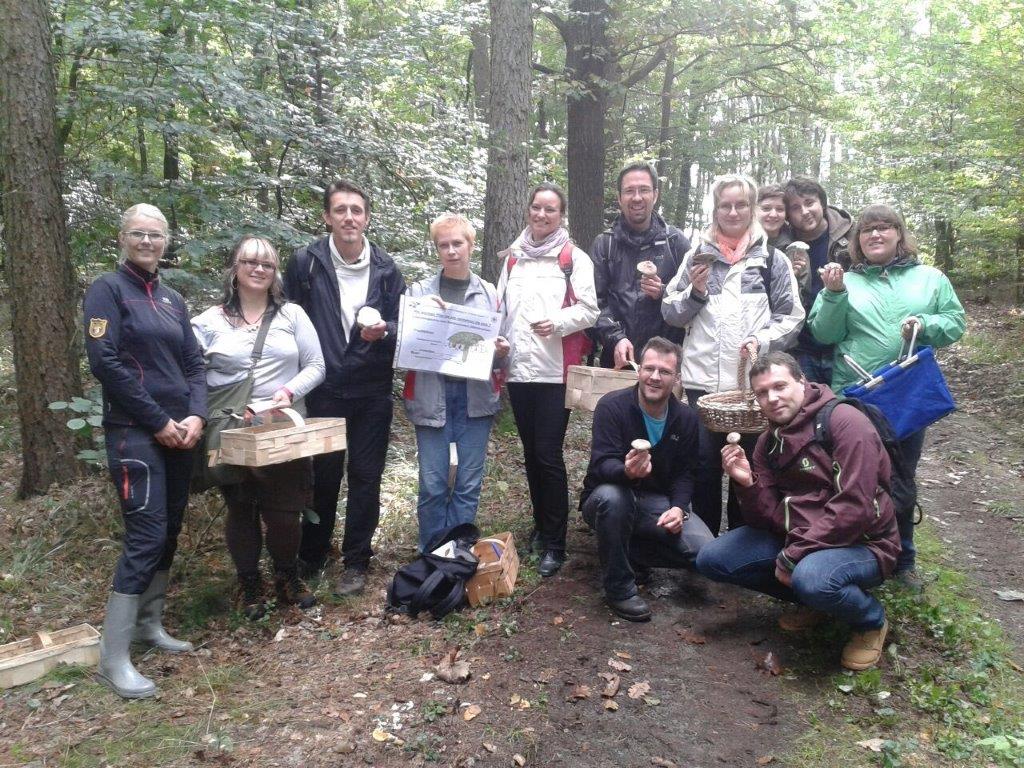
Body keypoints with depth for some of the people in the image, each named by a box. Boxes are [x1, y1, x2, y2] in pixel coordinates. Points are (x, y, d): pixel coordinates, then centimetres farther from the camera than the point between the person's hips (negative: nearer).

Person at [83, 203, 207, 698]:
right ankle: (112, 657, -1)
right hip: (134, 433, -7)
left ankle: (149, 624, 28)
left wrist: (195, 416, -6)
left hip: (179, 431, 7)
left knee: (169, 532, 11)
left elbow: (193, 363, 12)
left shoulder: (172, 299, 15)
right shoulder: (107, 290, -4)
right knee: (146, 536, -10)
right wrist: (159, 421, -14)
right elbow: (104, 363, -14)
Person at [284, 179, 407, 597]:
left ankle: (356, 562, 20)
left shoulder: (386, 268, 1)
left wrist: (381, 331, -16)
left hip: (373, 392, 1)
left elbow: (400, 326, 6)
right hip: (323, 390, -1)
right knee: (323, 475, 11)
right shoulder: (305, 263, -3)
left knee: (366, 476, 7)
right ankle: (310, 556, 30)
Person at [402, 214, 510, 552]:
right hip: (431, 396, -1)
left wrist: (501, 351, -8)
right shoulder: (419, 290, 7)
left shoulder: (489, 293, 10)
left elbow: (498, 344, 15)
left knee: (469, 483, 5)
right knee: (432, 484, 0)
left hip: (475, 396, 1)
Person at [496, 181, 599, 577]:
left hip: (555, 370, -5)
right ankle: (541, 526, 30)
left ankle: (554, 544, 5)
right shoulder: (513, 257, 15)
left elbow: (589, 310, -6)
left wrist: (556, 322, -22)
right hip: (518, 367, 5)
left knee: (549, 455, -6)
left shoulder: (574, 258, 1)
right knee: (531, 453, 14)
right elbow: (501, 306, 18)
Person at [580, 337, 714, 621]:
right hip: (611, 498, -3)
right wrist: (626, 471, -47)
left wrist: (678, 507, -17)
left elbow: (684, 473, 2)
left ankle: (631, 554, 6)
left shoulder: (685, 417, -1)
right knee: (612, 496, -40)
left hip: (657, 503, 4)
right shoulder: (612, 406, -16)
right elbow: (602, 464, -24)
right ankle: (619, 588, -19)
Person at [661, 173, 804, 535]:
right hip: (704, 379, 1)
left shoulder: (772, 259, 6)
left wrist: (762, 340, -12)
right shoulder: (697, 255, 9)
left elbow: (791, 317, 5)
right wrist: (694, 292, -9)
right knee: (704, 463, 6)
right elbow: (670, 314, 9)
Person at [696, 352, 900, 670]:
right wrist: (747, 483, -18)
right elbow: (768, 519, 2)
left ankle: (872, 620, -3)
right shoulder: (768, 442, 5)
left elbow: (854, 508, -24)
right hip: (795, 538, 7)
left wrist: (794, 555, -20)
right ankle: (813, 599, 11)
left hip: (861, 543, -7)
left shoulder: (844, 421, -16)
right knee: (711, 559, -4)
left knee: (811, 577, -39)